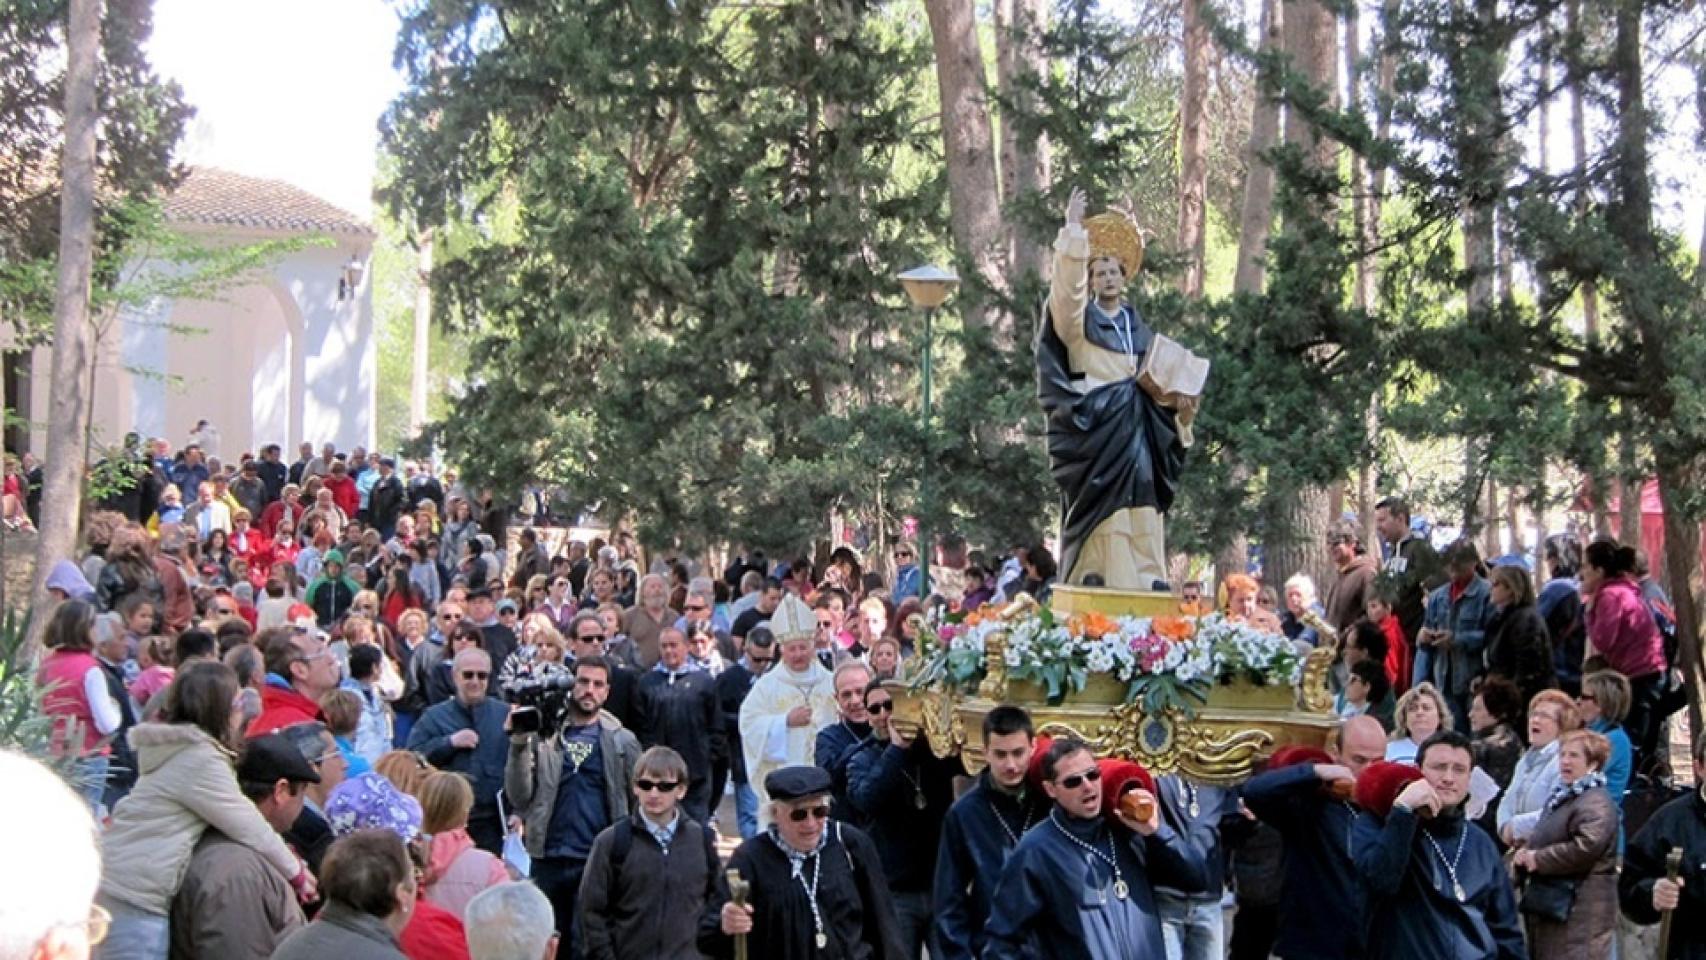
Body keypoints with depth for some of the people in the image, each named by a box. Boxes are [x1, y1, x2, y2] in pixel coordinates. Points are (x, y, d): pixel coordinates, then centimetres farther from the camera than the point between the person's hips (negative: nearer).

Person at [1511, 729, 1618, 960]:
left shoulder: (1595, 802, -14)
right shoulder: (1559, 798, 19)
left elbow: (1587, 846, -29)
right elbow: (1543, 840, 28)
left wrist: (1538, 859, -17)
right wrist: (1526, 854, 2)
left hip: (1581, 911, -10)